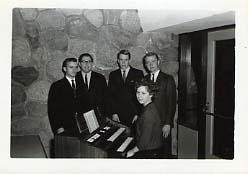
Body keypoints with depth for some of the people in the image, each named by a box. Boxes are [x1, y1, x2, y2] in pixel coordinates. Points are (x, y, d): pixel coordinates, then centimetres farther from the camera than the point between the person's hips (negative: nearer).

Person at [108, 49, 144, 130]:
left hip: (133, 115, -1)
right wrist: (113, 113, -3)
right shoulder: (113, 75, 10)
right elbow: (110, 95, 7)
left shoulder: (138, 73, 3)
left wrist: (138, 114, -8)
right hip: (118, 116, 2)